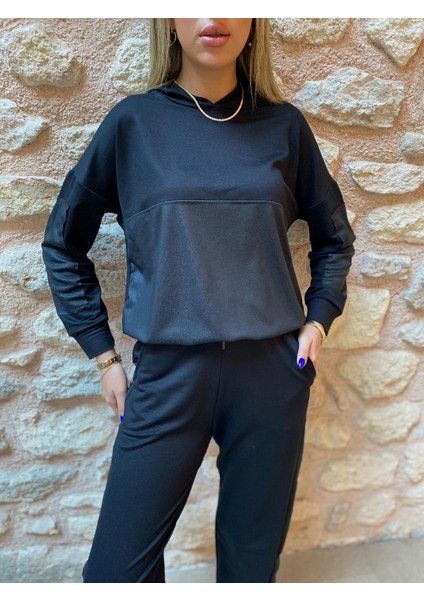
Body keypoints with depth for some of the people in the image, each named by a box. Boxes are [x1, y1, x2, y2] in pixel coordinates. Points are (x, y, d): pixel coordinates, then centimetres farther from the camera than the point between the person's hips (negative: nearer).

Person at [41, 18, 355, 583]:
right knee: (117, 568, 8)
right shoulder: (133, 122, 2)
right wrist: (102, 354, 4)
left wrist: (318, 319, 5)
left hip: (273, 371, 2)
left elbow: (334, 235, 18)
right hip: (168, 374, -1)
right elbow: (63, 244, 9)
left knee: (253, 559, 16)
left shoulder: (284, 125, 6)